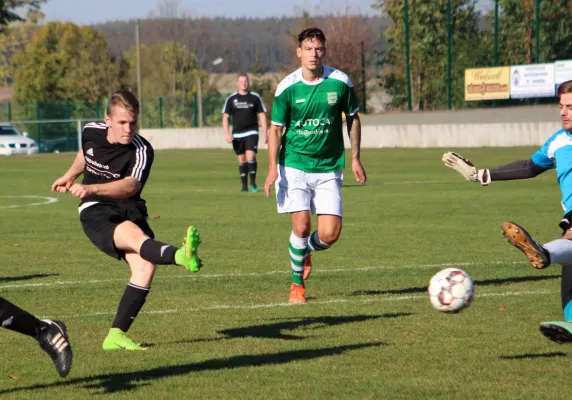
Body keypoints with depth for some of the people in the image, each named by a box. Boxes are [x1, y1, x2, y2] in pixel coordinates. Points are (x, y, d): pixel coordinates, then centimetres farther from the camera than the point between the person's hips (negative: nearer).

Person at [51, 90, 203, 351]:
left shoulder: (141, 151, -12)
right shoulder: (91, 133, 0)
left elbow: (130, 186, -30)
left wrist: (91, 188, -43)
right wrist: (69, 176, 42)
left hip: (129, 211, 1)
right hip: (95, 212, -1)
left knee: (145, 266, -23)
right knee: (136, 236, -33)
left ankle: (116, 335, -15)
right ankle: (183, 256, -66)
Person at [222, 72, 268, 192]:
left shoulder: (255, 97, 2)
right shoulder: (231, 99, 4)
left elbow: (262, 115, 6)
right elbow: (225, 117, 4)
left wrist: (265, 133, 0)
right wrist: (227, 133, -7)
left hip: (251, 133, -2)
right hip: (237, 134, 2)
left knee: (251, 156, -17)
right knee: (241, 159, 6)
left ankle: (253, 182, -6)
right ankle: (244, 185, 14)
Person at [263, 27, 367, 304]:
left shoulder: (340, 82, -3)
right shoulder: (287, 87, -7)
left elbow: (352, 118, 11)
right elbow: (276, 128, -2)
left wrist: (355, 158, 8)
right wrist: (273, 167, -13)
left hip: (329, 169, 2)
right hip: (294, 166, -2)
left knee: (330, 234, -7)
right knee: (302, 226, -12)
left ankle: (306, 251, 30)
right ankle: (297, 285, 10)